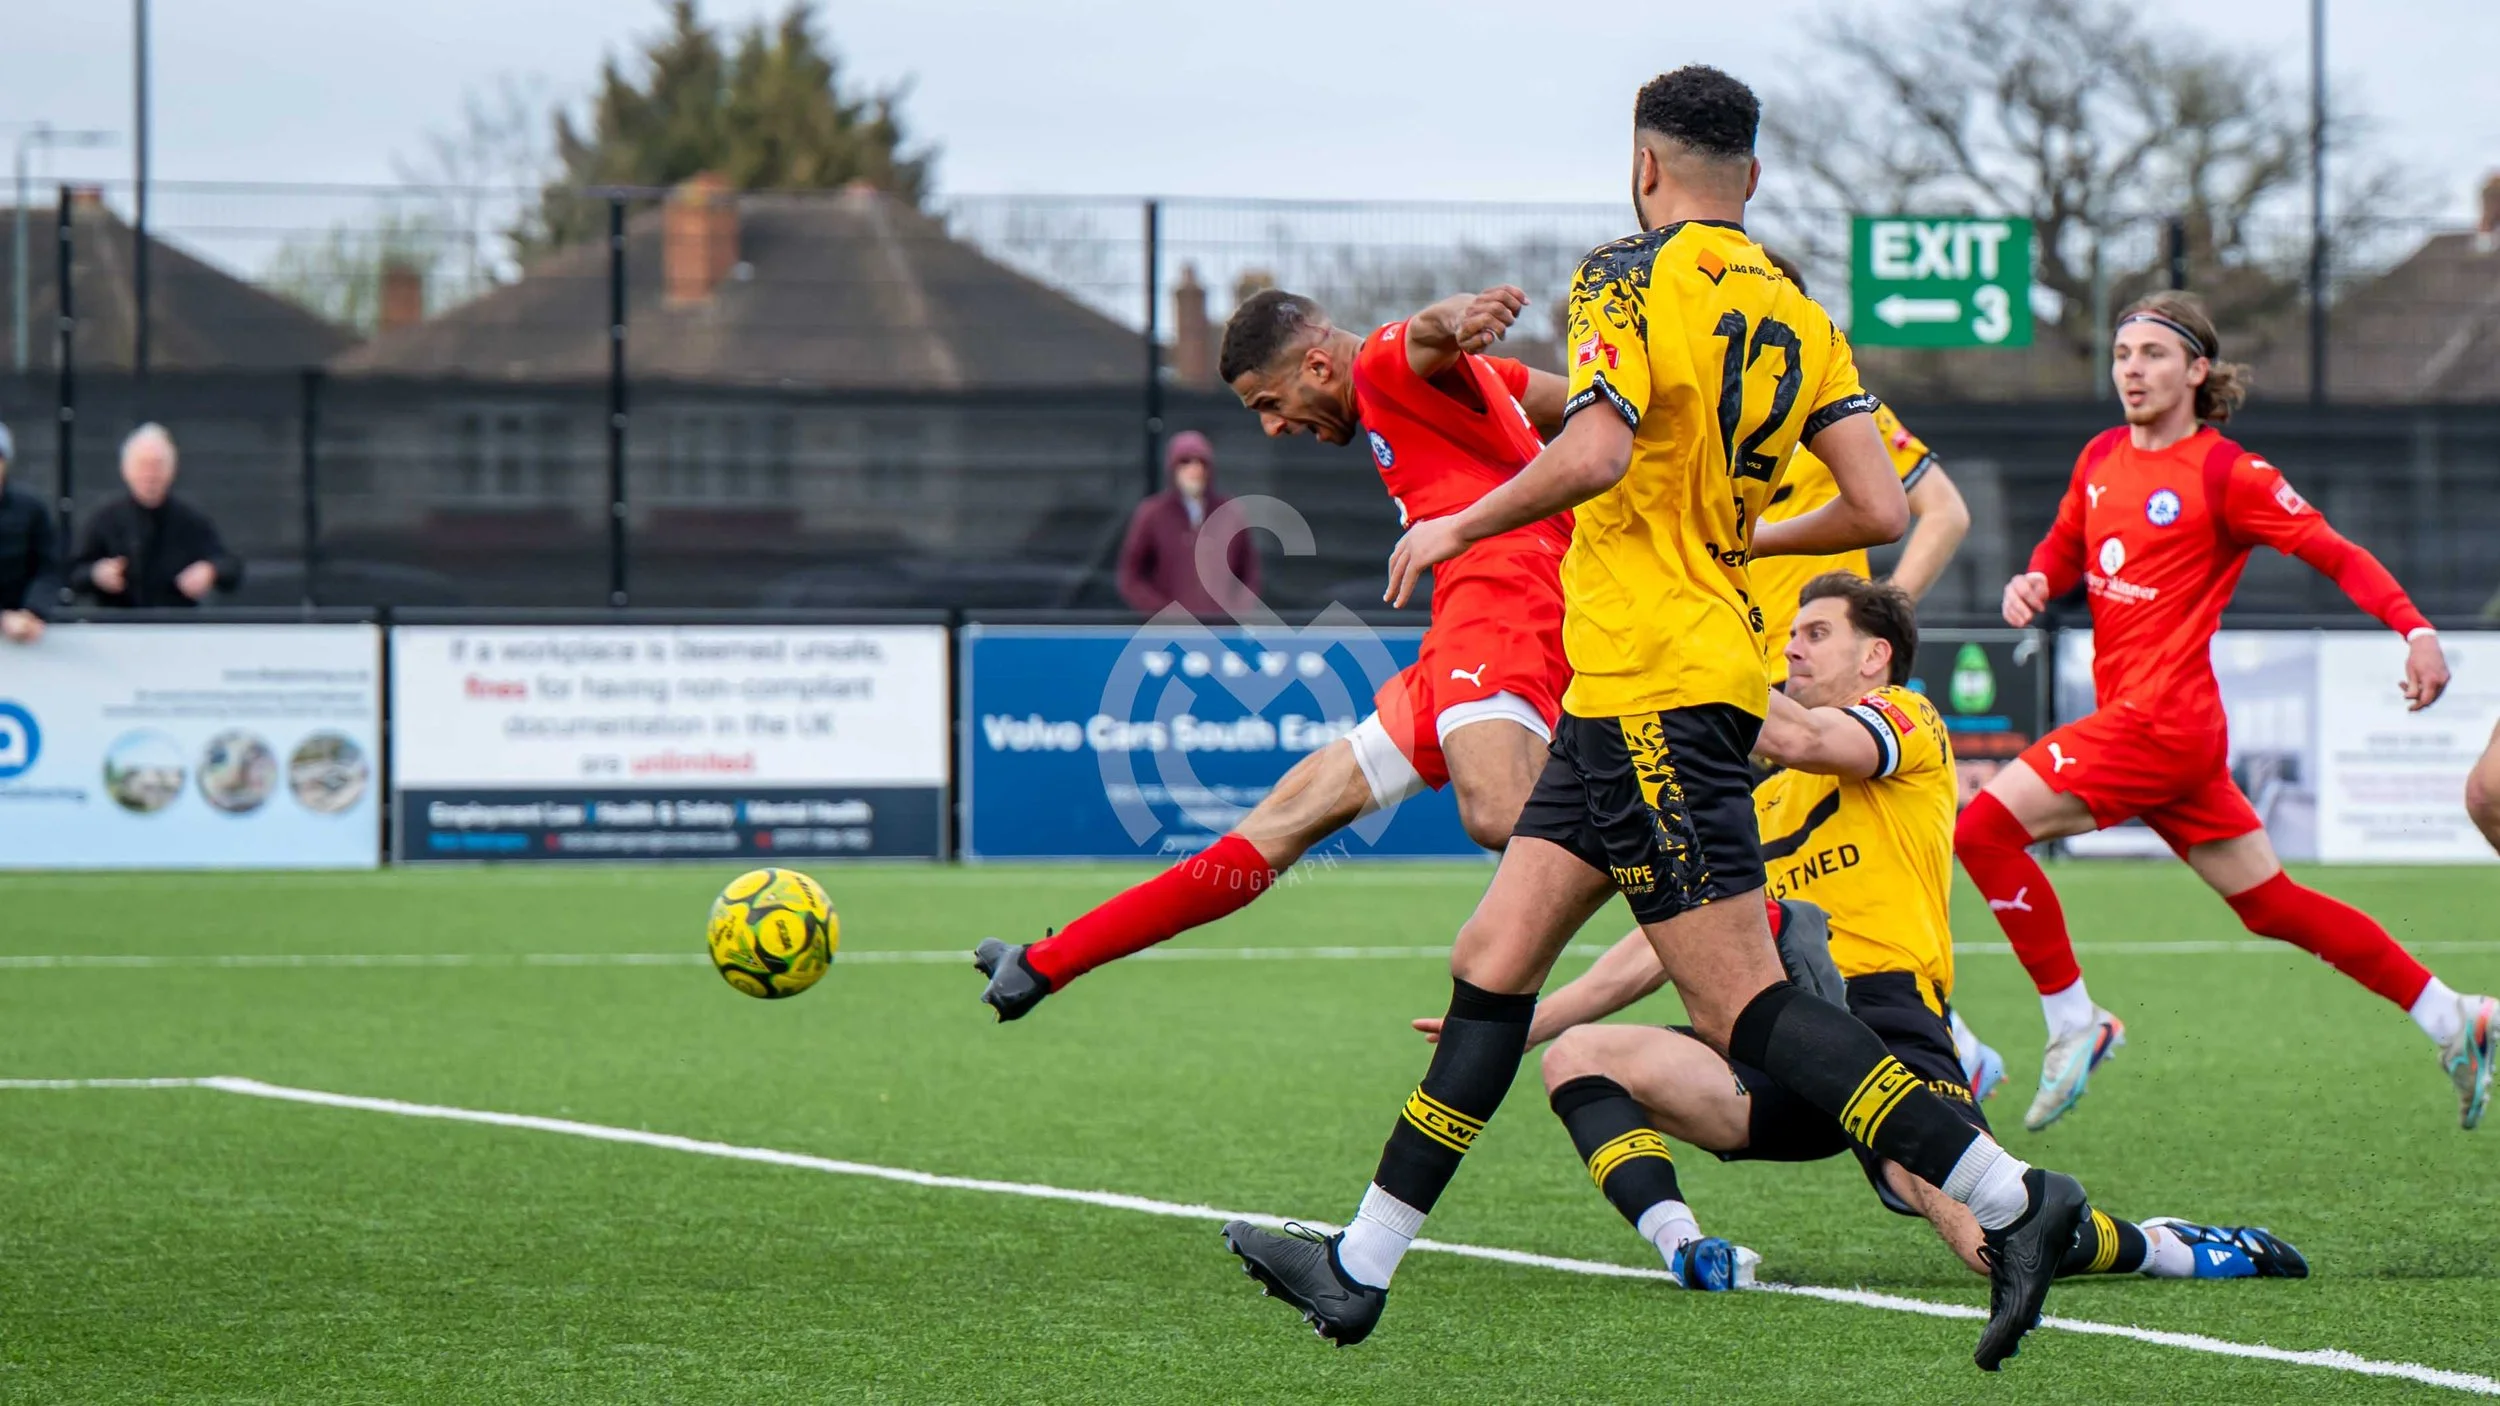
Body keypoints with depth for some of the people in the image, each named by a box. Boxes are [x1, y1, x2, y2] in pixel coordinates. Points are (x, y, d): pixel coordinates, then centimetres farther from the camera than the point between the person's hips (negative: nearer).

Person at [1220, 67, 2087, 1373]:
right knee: (1492, 961, 11)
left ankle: (2007, 1197, -17)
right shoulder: (1796, 312, 11)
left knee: (1742, 1000, -11)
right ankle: (1363, 1265, 14)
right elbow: (1879, 507, 6)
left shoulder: (1631, 276, -10)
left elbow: (1598, 449, -25)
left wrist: (1459, 527, -9)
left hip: (1650, 687, -9)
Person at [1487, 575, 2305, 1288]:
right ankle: (1683, 1250, -33)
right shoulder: (1759, 805, 30)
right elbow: (1662, 948, 29)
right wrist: (1517, 1026, 22)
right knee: (1578, 1055, -16)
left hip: (1886, 1027, -7)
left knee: (1994, 1241, -28)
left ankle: (2161, 1248, 1)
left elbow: (1802, 738, -14)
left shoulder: (1908, 721, 9)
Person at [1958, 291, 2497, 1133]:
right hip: (2134, 717, 8)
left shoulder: (2225, 474, -9)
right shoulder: (2101, 459, 12)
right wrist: (2034, 583, 1)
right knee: (2271, 902, 13)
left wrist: (2415, 630, -22)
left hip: (2163, 722, -8)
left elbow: (2334, 554, -10)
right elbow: (2065, 550, 25)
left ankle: (2074, 1024, -6)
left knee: (1986, 826, -16)